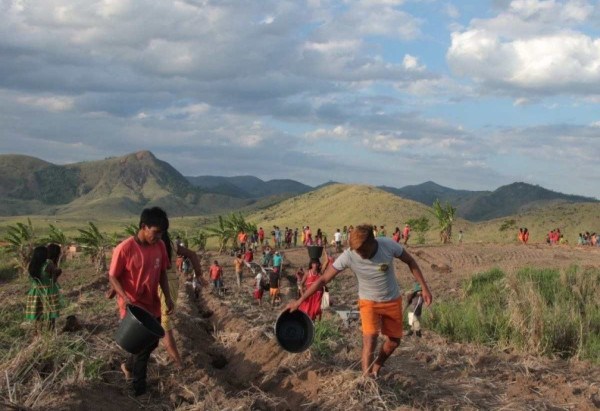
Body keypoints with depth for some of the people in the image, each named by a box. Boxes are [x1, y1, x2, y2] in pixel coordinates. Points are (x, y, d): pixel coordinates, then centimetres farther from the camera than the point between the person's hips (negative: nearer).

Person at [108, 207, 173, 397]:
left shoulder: (160, 246, -3)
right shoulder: (124, 248, -21)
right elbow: (113, 277, -13)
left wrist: (167, 296, 0)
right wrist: (125, 298, -26)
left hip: (152, 306, 6)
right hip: (133, 308, -6)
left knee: (151, 343, 19)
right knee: (142, 347, 2)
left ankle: (130, 366, 47)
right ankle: (139, 390, 20)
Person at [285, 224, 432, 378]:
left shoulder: (388, 245, -25)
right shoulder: (348, 256, -27)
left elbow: (410, 261, -7)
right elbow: (323, 279, -22)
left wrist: (424, 287, -9)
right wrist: (299, 301, -23)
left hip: (392, 301, 2)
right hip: (369, 302, -2)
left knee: (394, 340, 11)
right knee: (370, 339, -20)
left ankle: (376, 368, 36)